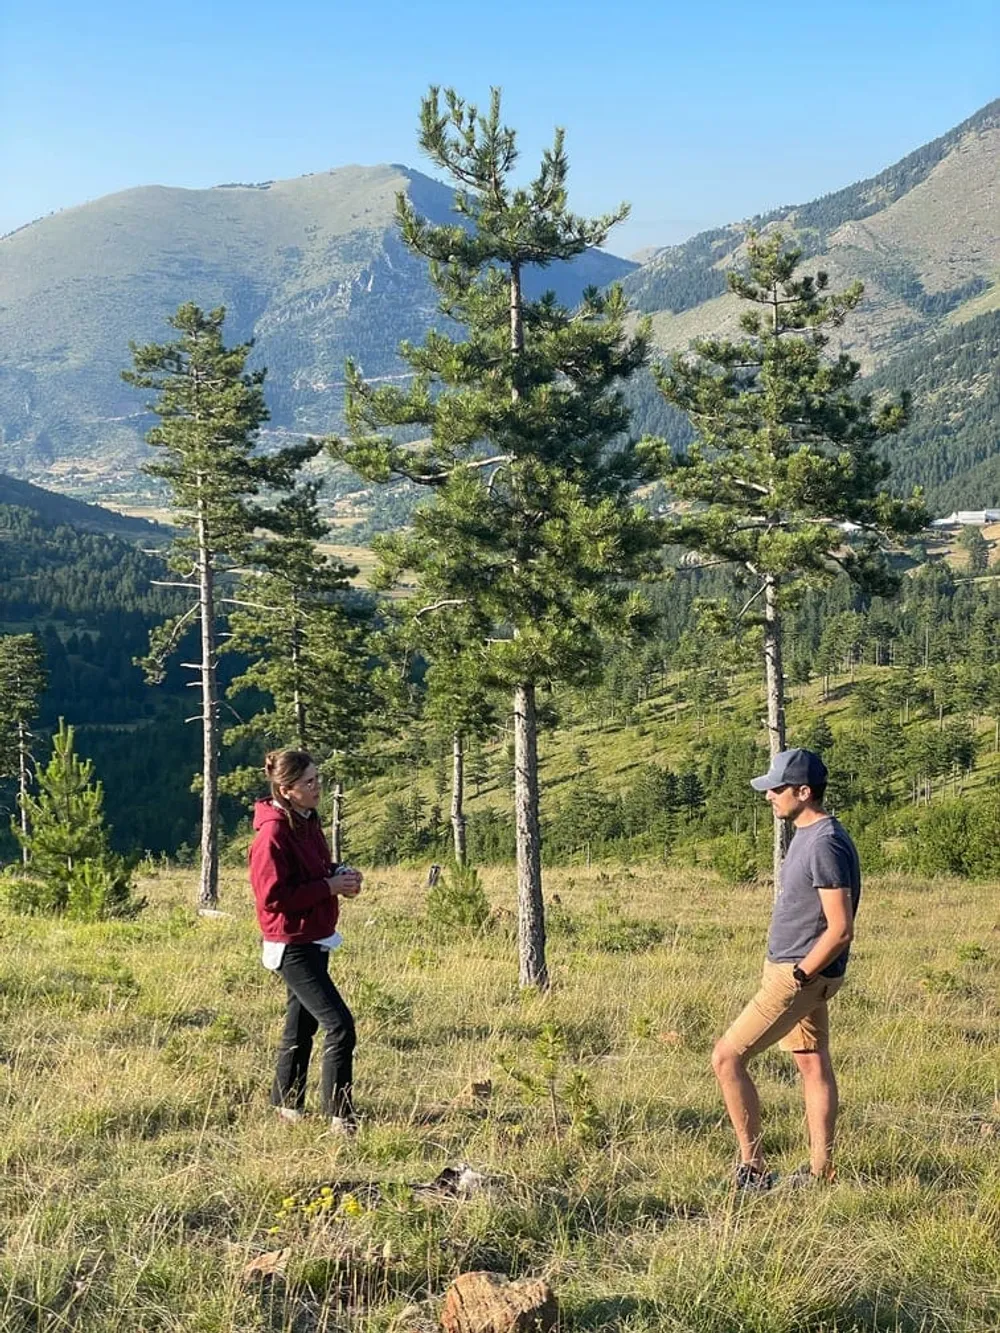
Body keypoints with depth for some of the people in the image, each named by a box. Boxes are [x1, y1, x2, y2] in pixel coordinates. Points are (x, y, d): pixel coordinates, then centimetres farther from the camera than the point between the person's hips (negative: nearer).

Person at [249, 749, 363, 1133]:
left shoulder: (307, 822, 9)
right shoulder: (274, 832, -20)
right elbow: (273, 896, -23)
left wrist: (340, 876, 2)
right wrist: (329, 887, -21)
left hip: (314, 940, 10)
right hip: (292, 945, -10)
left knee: (302, 1023, 20)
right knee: (339, 1024, -13)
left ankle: (286, 1103, 34)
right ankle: (339, 1116, -7)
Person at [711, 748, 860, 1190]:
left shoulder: (825, 845, -22)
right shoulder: (807, 835, 10)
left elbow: (840, 930, -24)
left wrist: (797, 976, -19)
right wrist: (797, 973, 15)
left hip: (799, 977, -10)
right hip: (798, 971, 11)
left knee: (727, 1057, -9)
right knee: (813, 1066, 14)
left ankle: (752, 1168, -3)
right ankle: (820, 1172, 22)